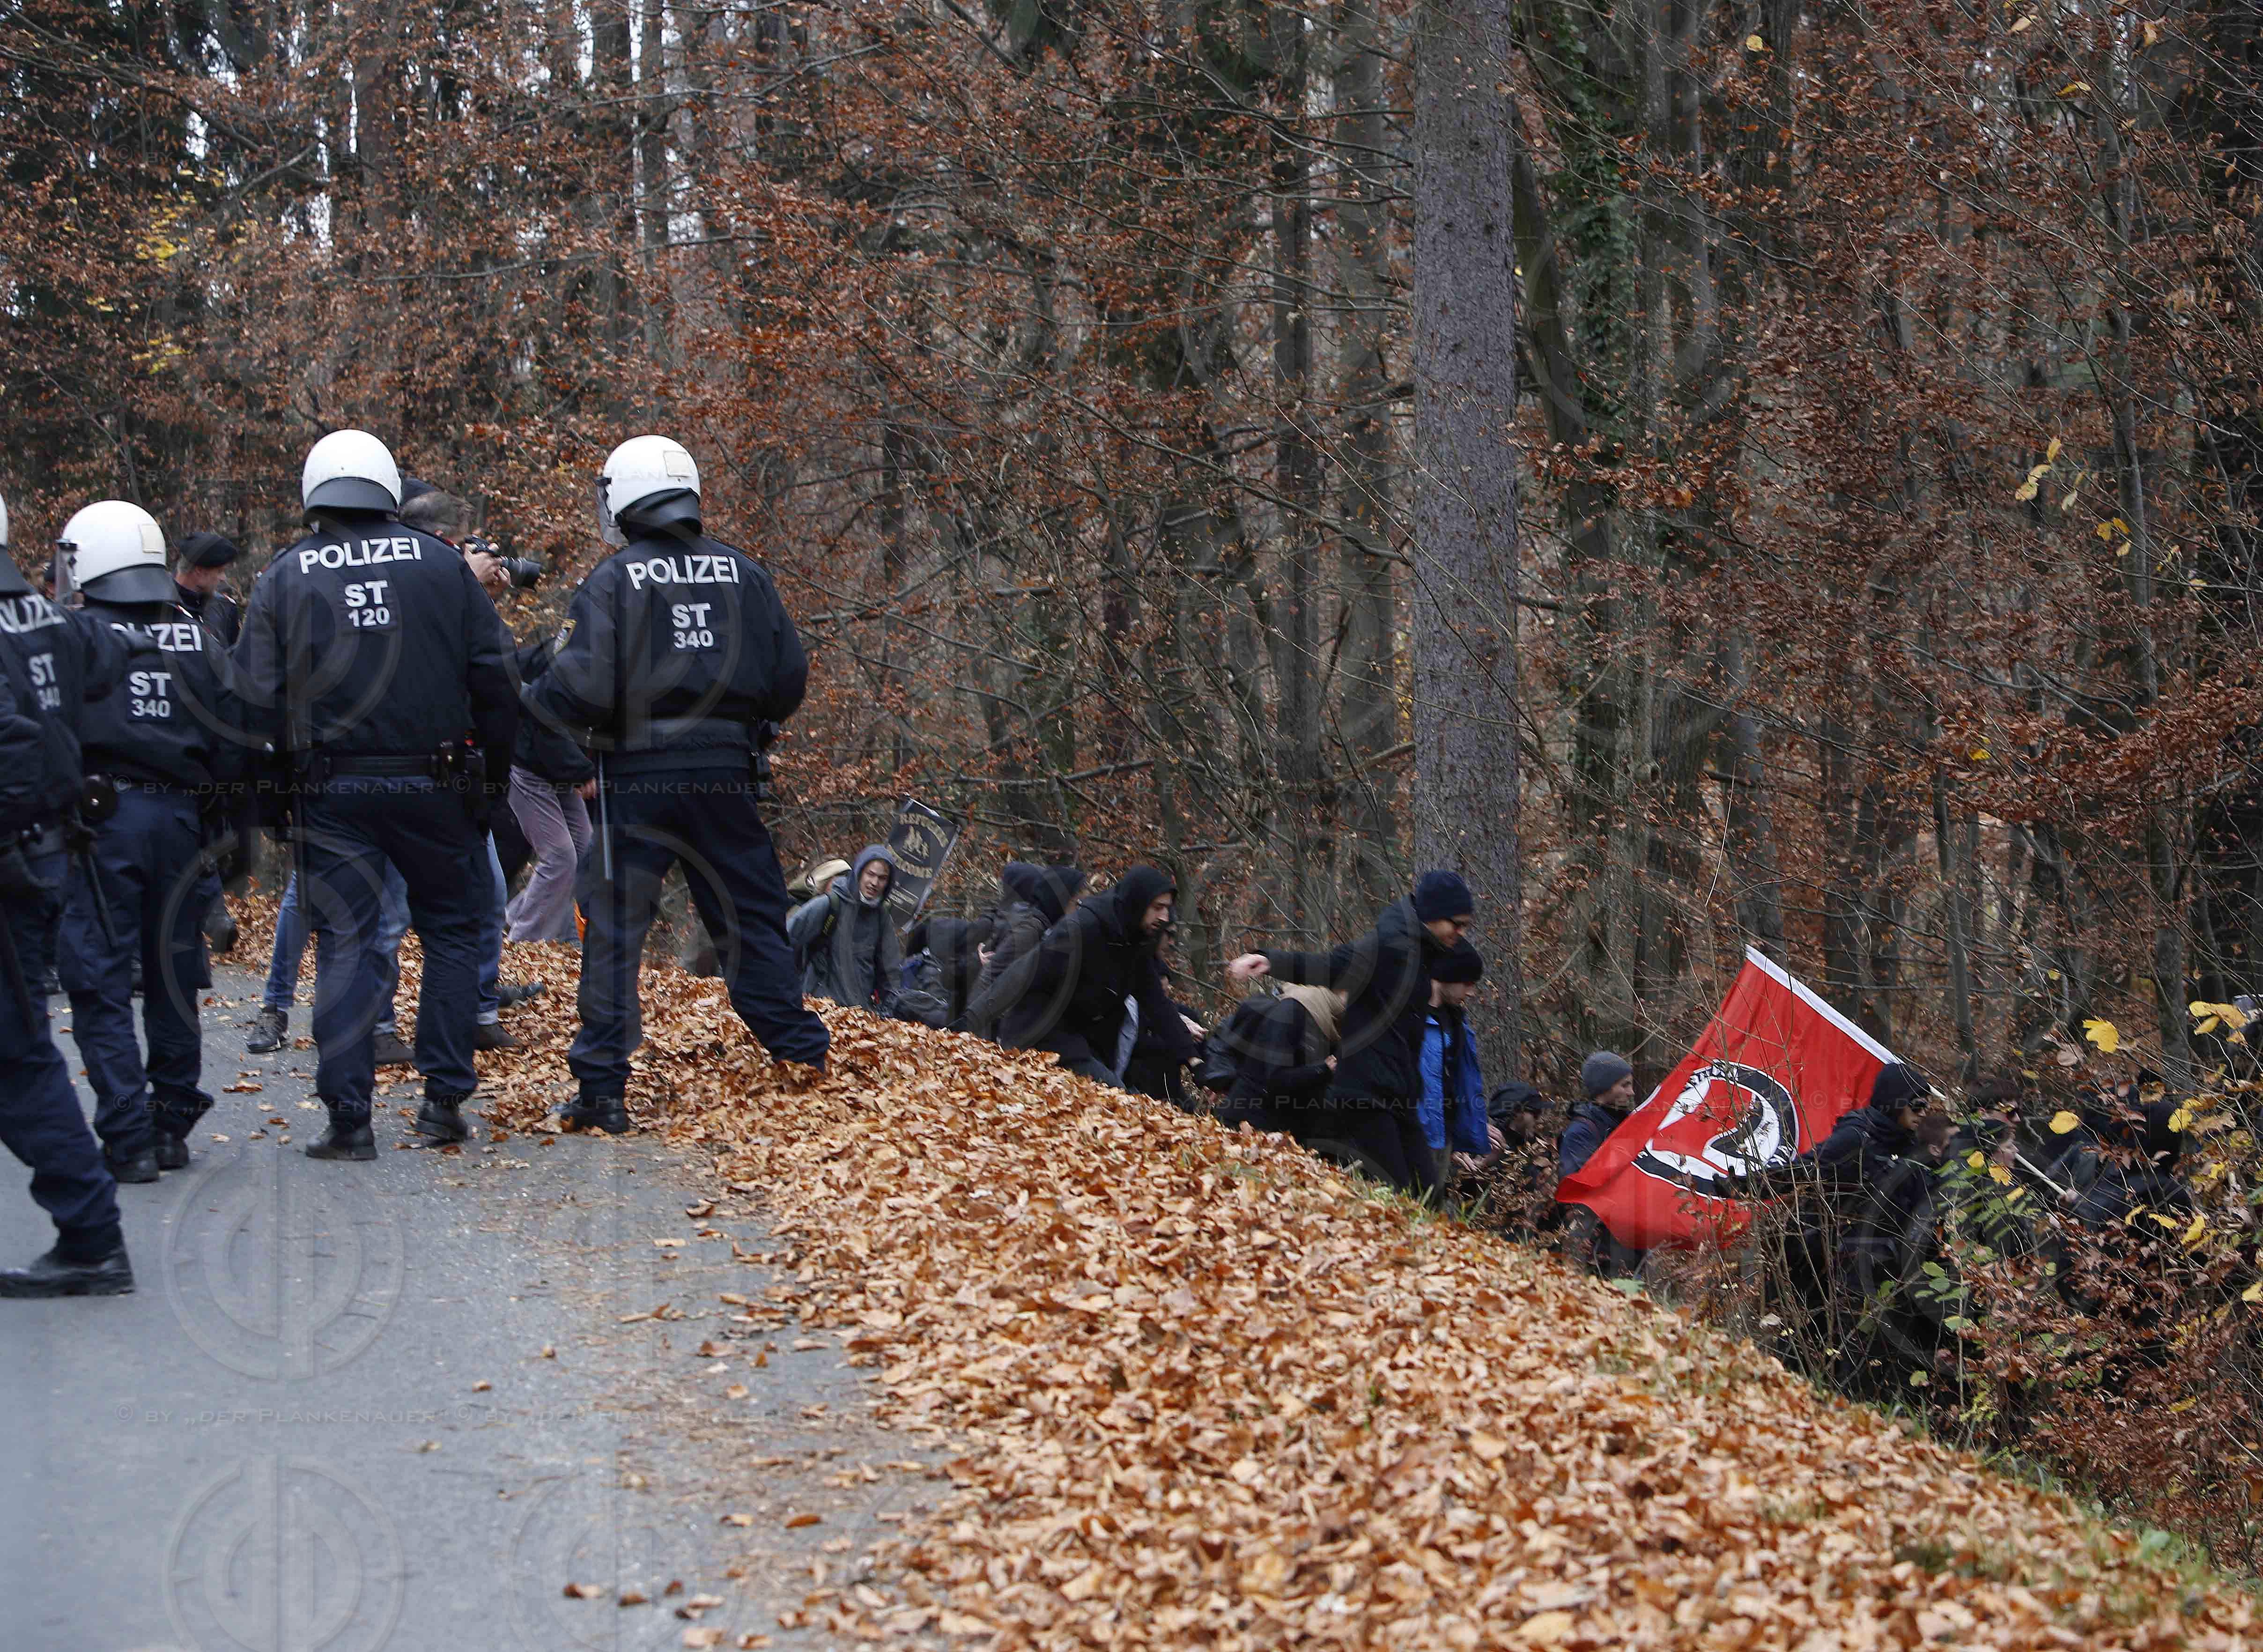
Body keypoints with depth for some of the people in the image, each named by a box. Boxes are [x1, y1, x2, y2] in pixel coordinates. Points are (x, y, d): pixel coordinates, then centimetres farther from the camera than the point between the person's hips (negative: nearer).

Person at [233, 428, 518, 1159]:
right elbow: (496, 674, 2)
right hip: (433, 786, 0)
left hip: (333, 791, 0)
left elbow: (255, 696, -2)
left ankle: (349, 1116, -2)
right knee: (450, 930, 13)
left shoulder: (284, 579, 1)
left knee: (343, 942, 4)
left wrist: (288, 762, 11)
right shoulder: (440, 564, 2)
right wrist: (493, 769, 12)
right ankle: (445, 1098, 10)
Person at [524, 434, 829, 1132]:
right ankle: (805, 1057, 15)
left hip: (639, 776, -4)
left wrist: (532, 696, 5)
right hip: (727, 773, 4)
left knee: (613, 930, 3)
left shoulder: (613, 581, -8)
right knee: (752, 921, 14)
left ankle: (603, 1088, 1)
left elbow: (581, 689, -15)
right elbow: (791, 676, 7)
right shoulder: (743, 572, 6)